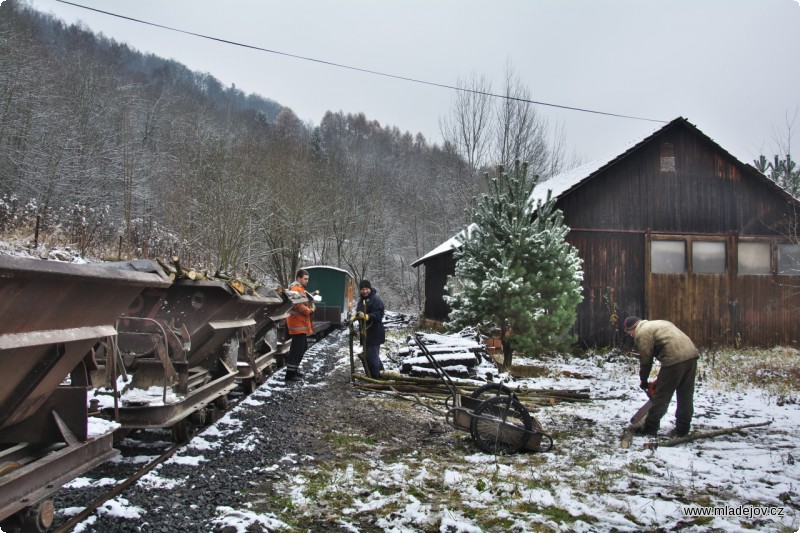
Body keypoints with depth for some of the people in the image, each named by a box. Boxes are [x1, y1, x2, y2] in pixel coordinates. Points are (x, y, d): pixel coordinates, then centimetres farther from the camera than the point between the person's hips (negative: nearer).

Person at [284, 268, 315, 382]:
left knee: (303, 346, 19)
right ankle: (290, 374, -7)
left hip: (301, 323, 11)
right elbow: (298, 305, -26)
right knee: (297, 348, -10)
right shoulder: (296, 288, -15)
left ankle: (294, 368, 30)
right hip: (298, 324, -11)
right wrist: (309, 311, -14)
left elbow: (304, 303, 26)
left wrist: (312, 306, 5)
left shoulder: (300, 288, 21)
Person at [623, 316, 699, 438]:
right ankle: (682, 430, 22)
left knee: (661, 396, 2)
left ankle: (650, 429, 10)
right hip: (691, 354, 9)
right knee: (686, 396, 15)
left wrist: (643, 381, 16)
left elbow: (645, 360, 2)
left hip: (675, 359, -8)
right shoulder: (659, 324, 29)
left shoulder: (642, 333, 2)